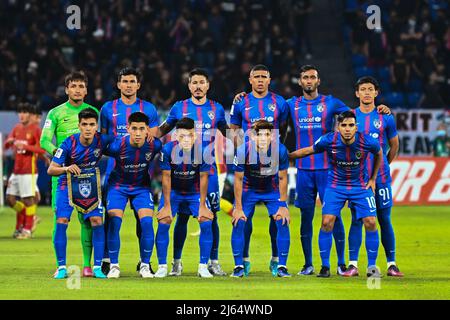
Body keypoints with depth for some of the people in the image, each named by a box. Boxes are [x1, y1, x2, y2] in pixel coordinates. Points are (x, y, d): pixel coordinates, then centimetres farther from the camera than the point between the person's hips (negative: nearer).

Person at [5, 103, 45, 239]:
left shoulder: (35, 129, -6)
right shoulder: (17, 128, 14)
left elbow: (42, 149, -15)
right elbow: (6, 145, 13)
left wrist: (25, 146, -24)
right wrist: (9, 142, -10)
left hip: (29, 170, -7)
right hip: (16, 170, 7)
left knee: (28, 199, -4)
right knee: (10, 199, 5)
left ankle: (27, 229, 4)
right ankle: (24, 221, 23)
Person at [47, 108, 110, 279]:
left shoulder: (102, 140, -16)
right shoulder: (69, 143, -21)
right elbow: (51, 170, -19)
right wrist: (67, 169, -37)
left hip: (91, 185, 2)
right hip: (67, 183, -2)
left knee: (97, 221, -10)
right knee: (61, 221, -13)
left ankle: (97, 267, -2)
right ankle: (61, 267, -3)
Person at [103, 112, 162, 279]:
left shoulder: (155, 145, -21)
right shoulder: (117, 145, -27)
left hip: (142, 186, 1)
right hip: (118, 185, -1)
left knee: (147, 222, -13)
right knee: (114, 222, -15)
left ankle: (145, 265, 0)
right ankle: (114, 265, -1)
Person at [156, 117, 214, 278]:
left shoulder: (202, 150, -24)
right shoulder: (168, 150, -25)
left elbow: (203, 177, -15)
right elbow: (166, 177, -16)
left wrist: (202, 205, -12)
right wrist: (167, 205, -15)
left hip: (195, 191, 0)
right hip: (173, 191, 0)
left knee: (207, 223, -12)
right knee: (163, 223, -13)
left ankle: (203, 266, -1)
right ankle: (162, 267, -1)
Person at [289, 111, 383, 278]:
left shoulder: (368, 142, -20)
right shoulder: (328, 141, -20)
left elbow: (379, 154, 4)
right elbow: (307, 151, -2)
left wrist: (373, 179, 7)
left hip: (361, 186, 0)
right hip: (335, 186, 0)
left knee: (370, 222, -9)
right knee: (327, 222, -12)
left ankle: (372, 266, 6)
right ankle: (325, 266, 1)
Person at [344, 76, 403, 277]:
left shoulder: (386, 118, 5)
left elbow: (394, 145, 16)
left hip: (380, 176, 0)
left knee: (384, 220, 1)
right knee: (356, 220, -2)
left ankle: (391, 264, 6)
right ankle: (353, 264, -1)